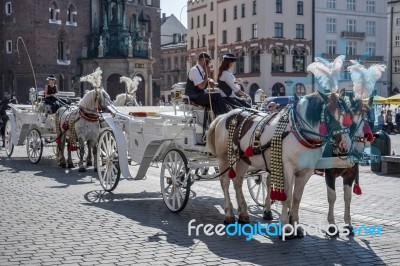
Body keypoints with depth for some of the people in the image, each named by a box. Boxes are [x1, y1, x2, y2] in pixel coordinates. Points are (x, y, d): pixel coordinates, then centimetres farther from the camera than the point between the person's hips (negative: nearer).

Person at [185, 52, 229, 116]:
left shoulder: (202, 70, 10)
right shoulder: (194, 70, -16)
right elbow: (201, 86, -23)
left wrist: (210, 81, 4)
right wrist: (207, 74, -15)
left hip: (199, 95, 9)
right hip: (194, 97, -9)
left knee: (214, 101, -15)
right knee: (217, 96, -17)